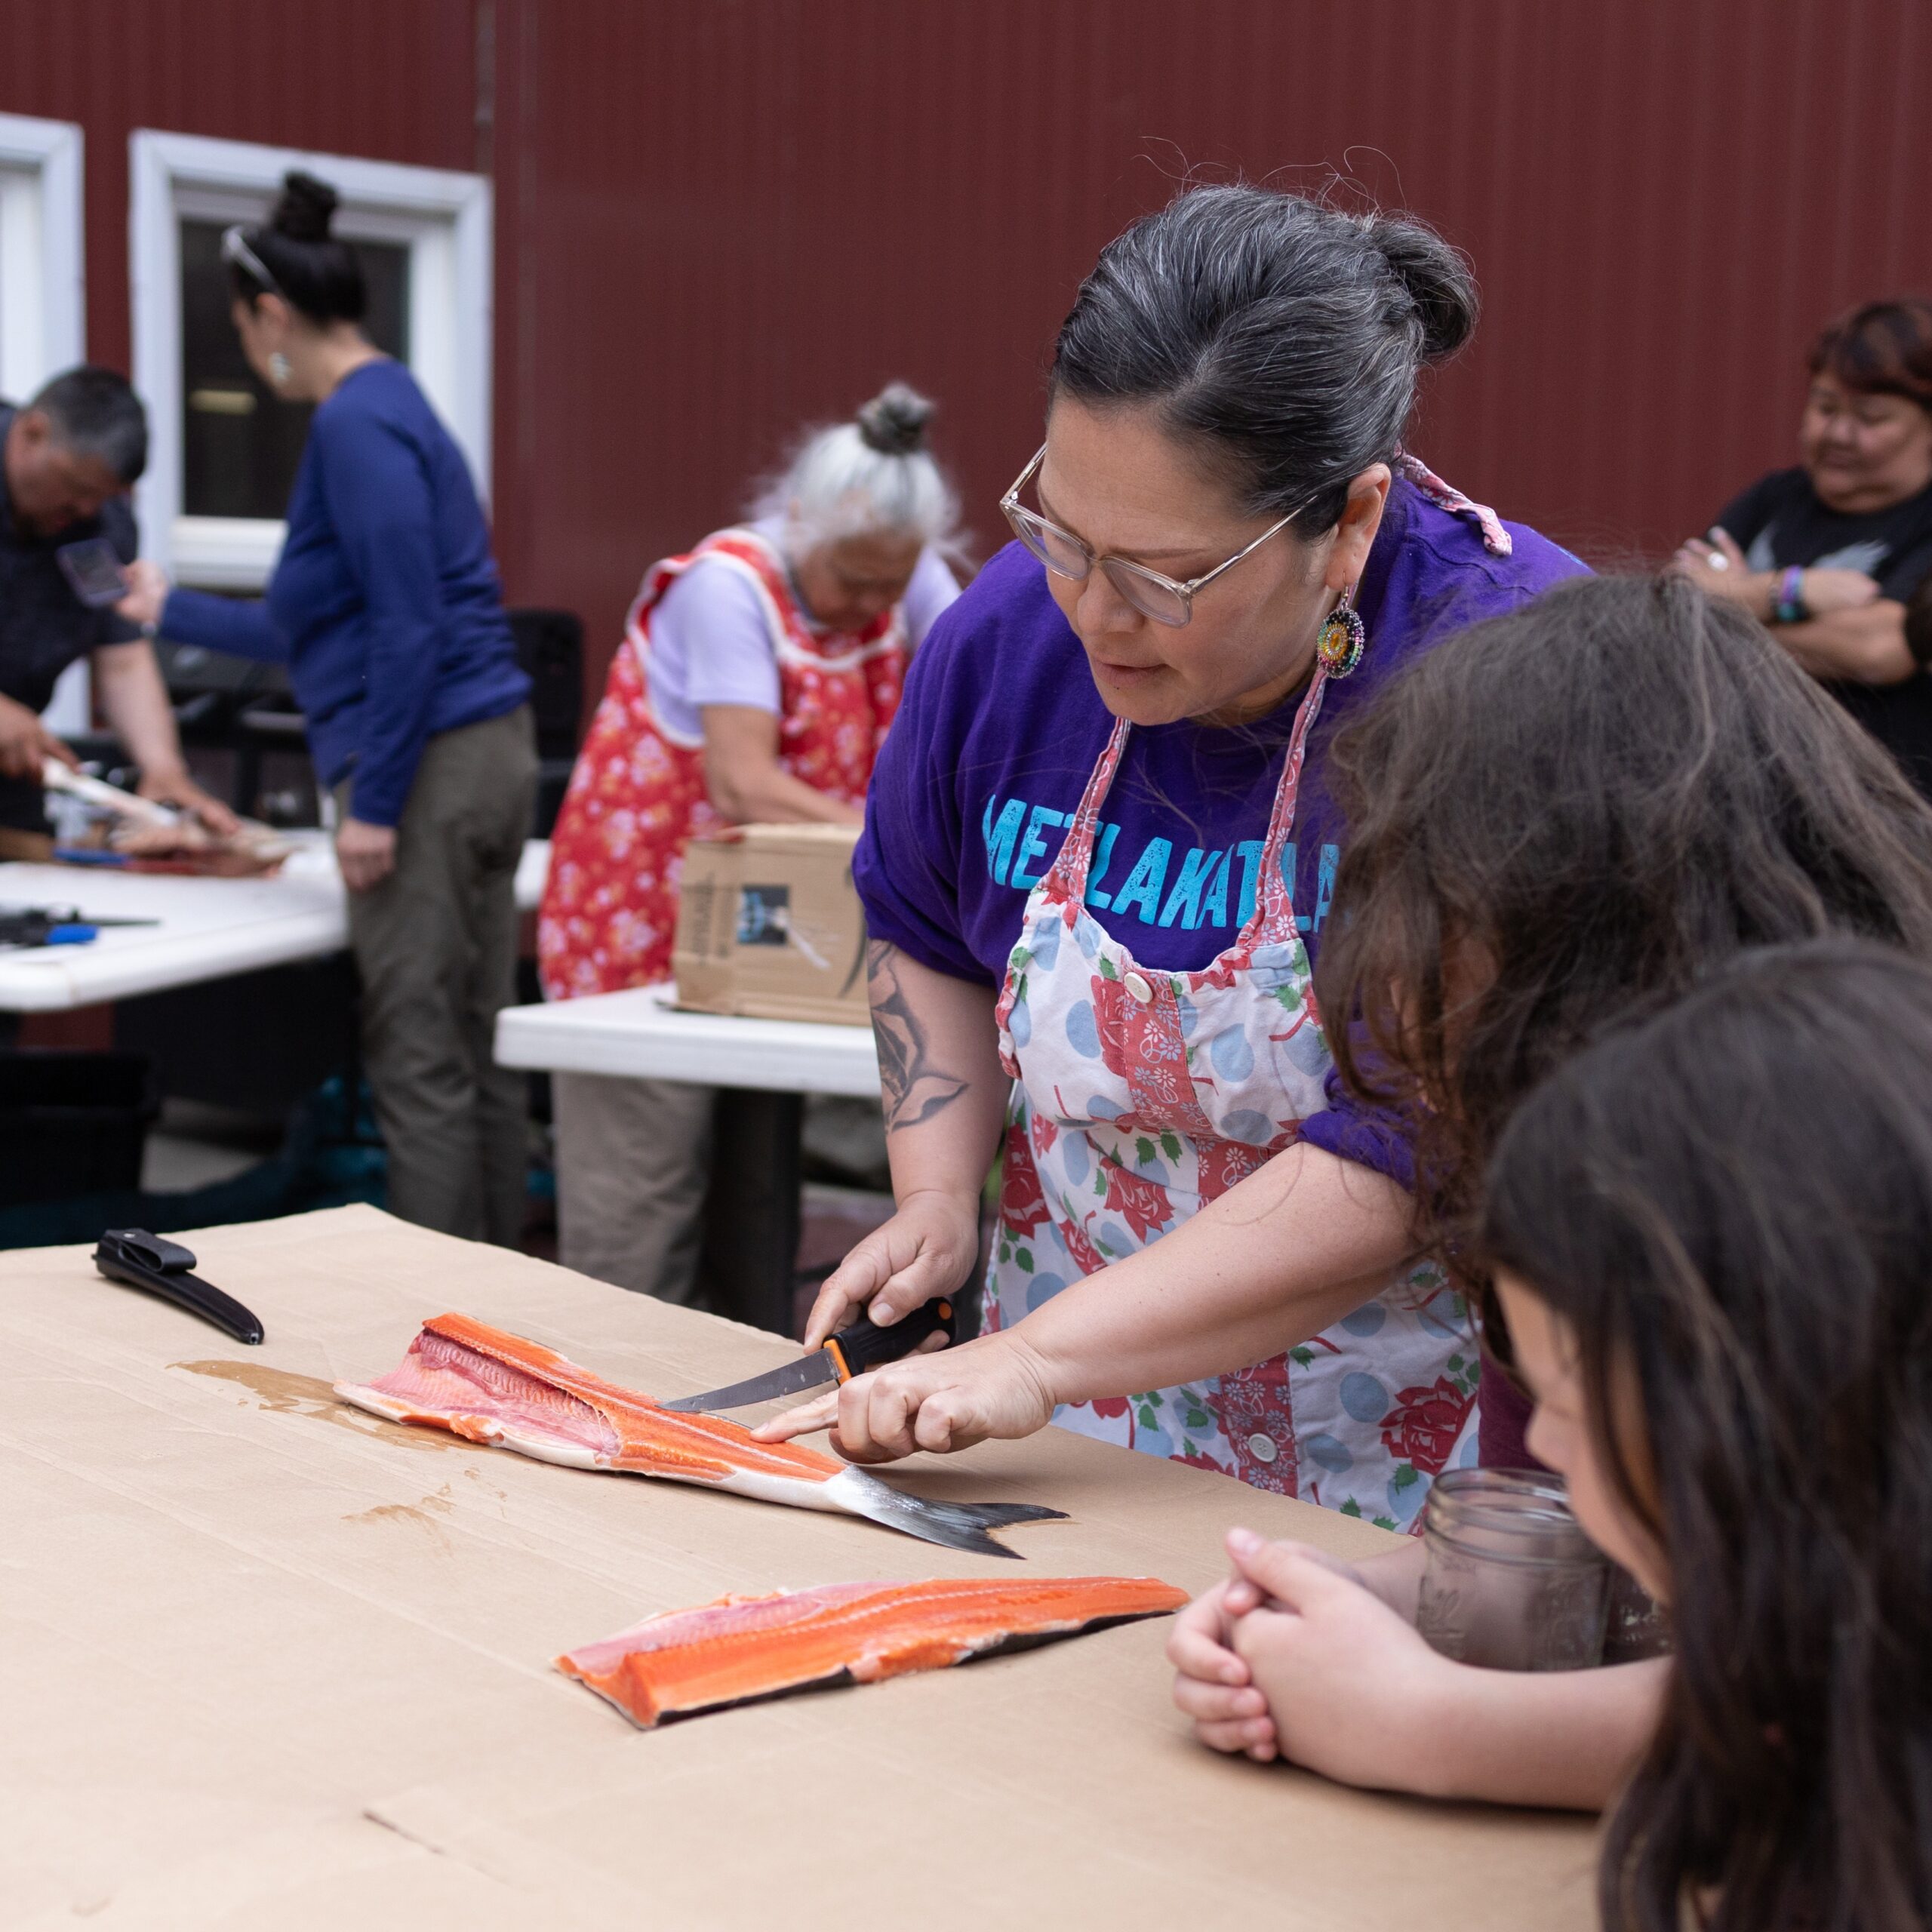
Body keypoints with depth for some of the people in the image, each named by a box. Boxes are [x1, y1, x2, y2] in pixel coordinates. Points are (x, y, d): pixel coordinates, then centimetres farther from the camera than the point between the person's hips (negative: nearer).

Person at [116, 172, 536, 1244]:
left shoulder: (356, 424, -11)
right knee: (477, 1051, 12)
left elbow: (408, 627, -19)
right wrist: (171, 611, 39)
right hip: (486, 752, 10)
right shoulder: (390, 409, 20)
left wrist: (374, 805, -18)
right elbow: (316, 629, 27)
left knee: (418, 1064, -4)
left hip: (428, 761, -10)